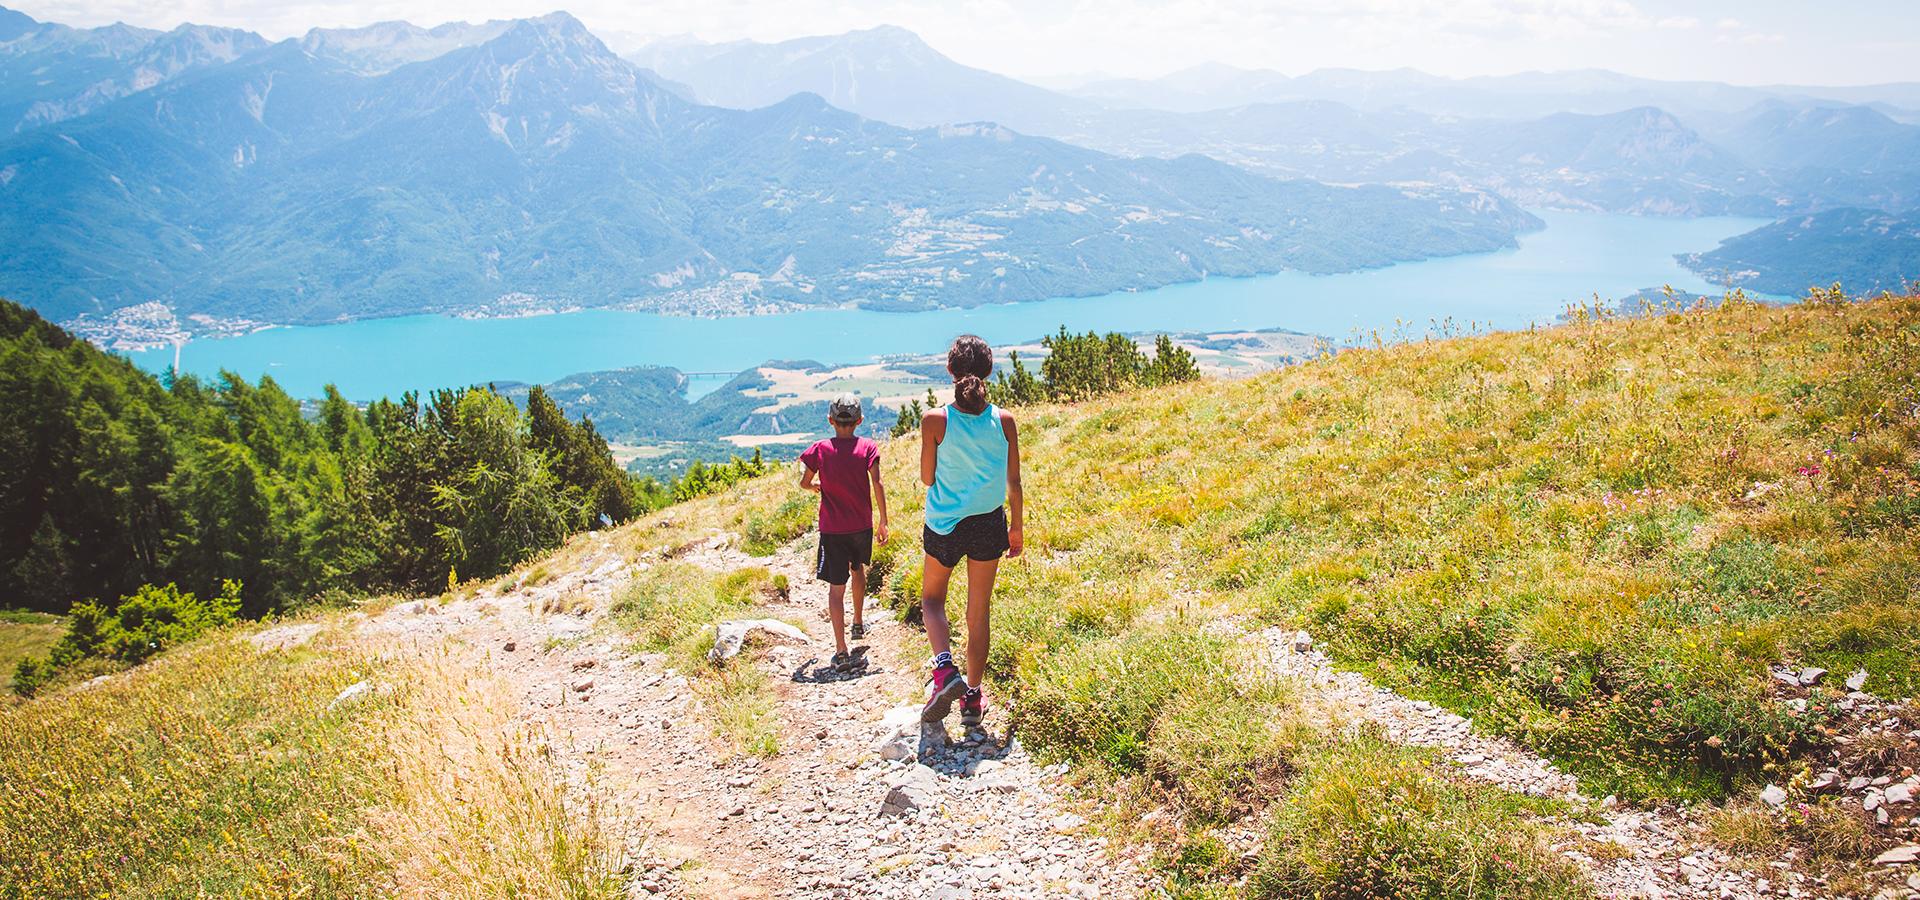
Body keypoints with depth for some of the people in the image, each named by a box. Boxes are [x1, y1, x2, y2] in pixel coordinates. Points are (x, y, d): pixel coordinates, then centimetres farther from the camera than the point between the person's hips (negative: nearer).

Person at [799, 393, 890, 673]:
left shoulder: (820, 450, -6)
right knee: (858, 569, 29)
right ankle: (858, 624, 44)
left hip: (832, 528, -2)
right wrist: (883, 521, -4)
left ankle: (841, 651, -9)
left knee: (836, 587, -2)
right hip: (862, 525, 2)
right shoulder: (867, 447, -6)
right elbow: (877, 484, -11)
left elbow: (804, 483, 0)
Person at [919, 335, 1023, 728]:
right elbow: (1013, 482, -1)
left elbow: (927, 478, -8)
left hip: (944, 524, -1)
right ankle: (973, 697, 21)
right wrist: (1016, 527, 11)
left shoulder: (935, 420, -16)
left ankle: (945, 669, -4)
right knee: (979, 612, 14)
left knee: (932, 598, 20)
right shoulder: (1003, 420, -9)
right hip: (989, 523, 2)